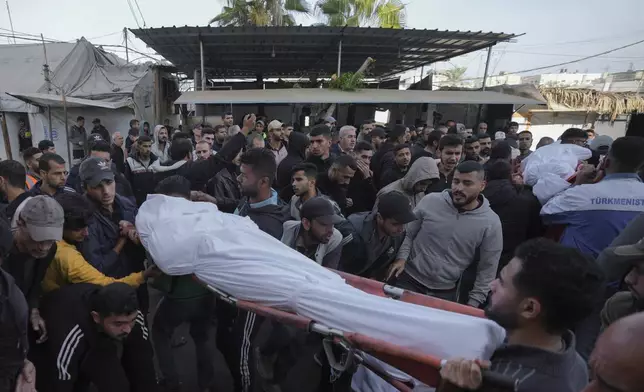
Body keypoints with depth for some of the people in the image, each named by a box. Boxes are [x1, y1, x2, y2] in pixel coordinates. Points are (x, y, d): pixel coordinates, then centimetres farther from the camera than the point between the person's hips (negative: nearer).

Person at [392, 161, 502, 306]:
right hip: (409, 280, 1)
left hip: (447, 292, 0)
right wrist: (401, 258, -13)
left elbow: (487, 269, -4)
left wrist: (473, 303, -4)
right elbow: (407, 233, 2)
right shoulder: (430, 201, -9)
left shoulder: (491, 223, -10)